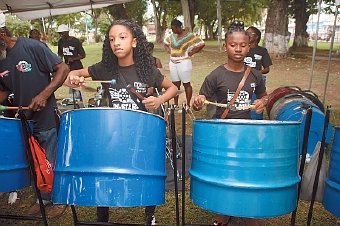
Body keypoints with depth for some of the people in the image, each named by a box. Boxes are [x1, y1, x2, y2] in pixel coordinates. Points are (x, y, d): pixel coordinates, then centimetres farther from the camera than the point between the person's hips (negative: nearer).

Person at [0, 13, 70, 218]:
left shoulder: (32, 47, -14)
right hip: (22, 120, 6)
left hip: (46, 118, -6)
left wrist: (44, 94, -24)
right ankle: (44, 199, 38)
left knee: (51, 163, 8)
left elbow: (63, 68, -15)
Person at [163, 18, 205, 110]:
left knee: (186, 84, 0)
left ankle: (188, 104, 8)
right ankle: (175, 104, 16)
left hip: (184, 62, -6)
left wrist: (192, 52, -9)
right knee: (175, 84, 9)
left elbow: (201, 44, -11)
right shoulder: (172, 36, 10)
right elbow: (165, 43, 28)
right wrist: (169, 51, 11)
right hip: (173, 63, 6)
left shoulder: (189, 36, -8)